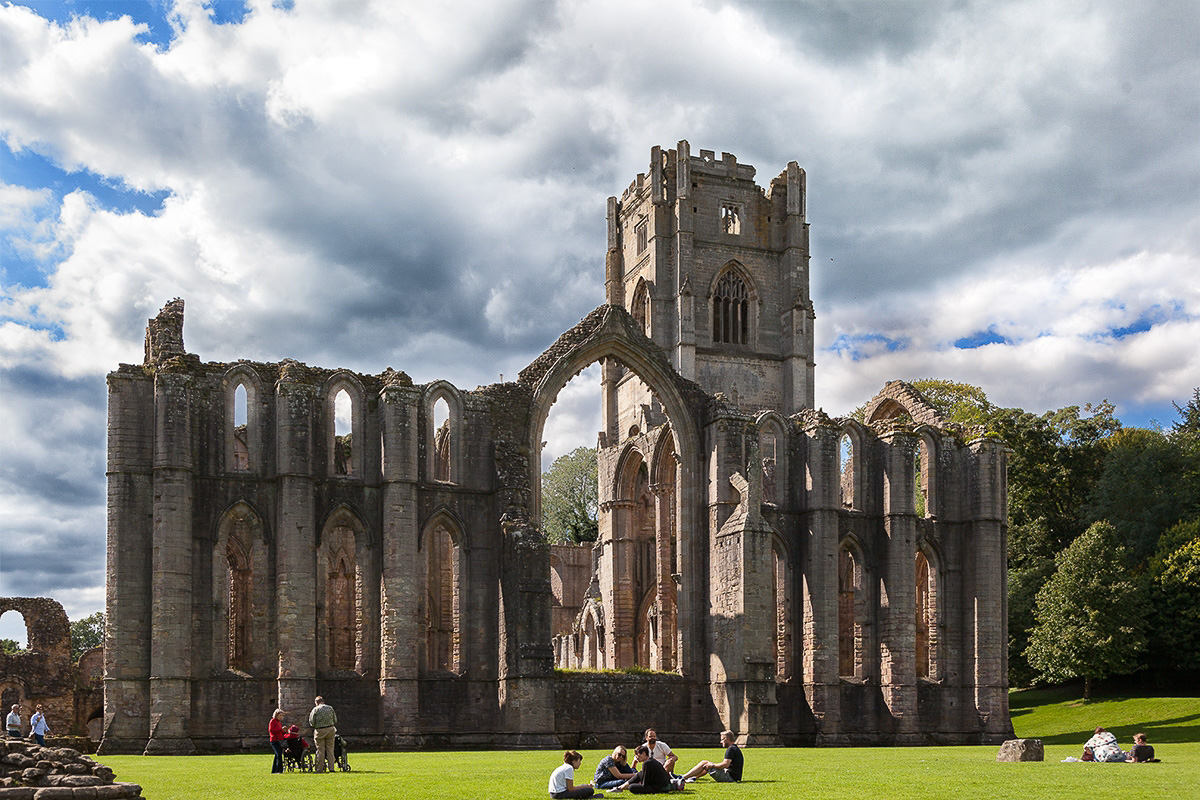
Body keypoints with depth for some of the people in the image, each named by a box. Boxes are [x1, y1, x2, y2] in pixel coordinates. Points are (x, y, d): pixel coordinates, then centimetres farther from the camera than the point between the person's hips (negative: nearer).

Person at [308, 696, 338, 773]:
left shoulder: (315, 709, -4)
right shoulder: (330, 708, 5)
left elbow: (311, 722, -7)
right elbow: (335, 720, 9)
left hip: (320, 731, -3)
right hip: (330, 729, 3)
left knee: (320, 750, 3)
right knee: (330, 749, 8)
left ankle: (320, 769, 6)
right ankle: (331, 767, 6)